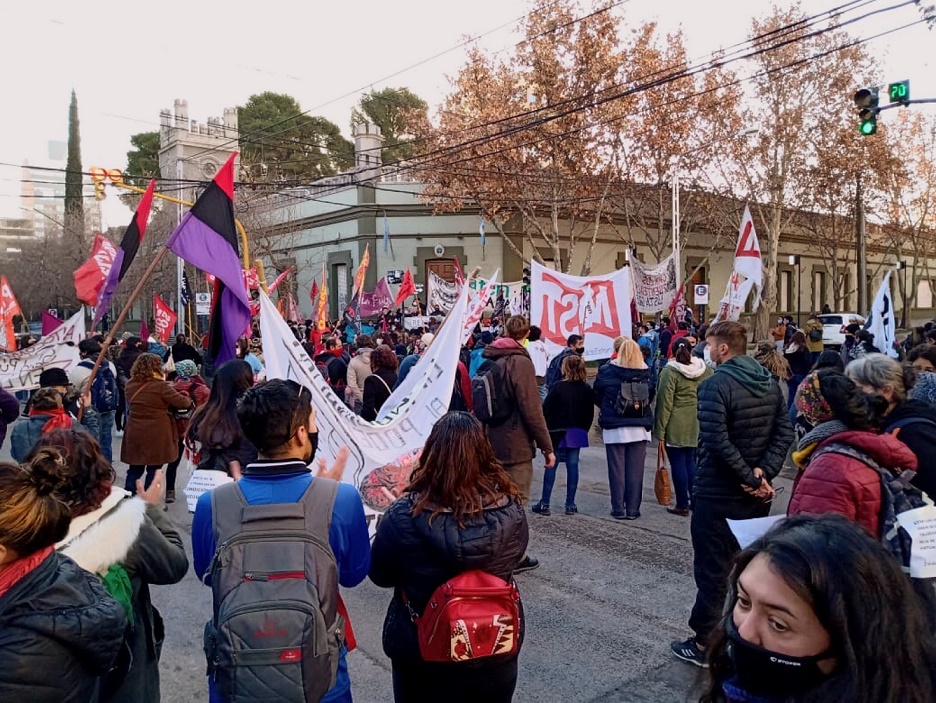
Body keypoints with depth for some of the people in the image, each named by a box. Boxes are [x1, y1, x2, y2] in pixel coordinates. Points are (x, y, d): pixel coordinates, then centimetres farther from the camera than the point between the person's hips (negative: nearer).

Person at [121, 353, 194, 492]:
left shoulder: (130, 384, 2)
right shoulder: (161, 386, -15)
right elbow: (182, 402, -13)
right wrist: (189, 400, 10)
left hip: (135, 434, 5)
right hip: (156, 435, -5)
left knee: (134, 469, 14)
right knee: (153, 470, 7)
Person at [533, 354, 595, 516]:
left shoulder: (558, 387, -13)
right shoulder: (587, 390, 1)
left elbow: (546, 410, -11)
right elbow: (590, 414, 7)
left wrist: (546, 430, 1)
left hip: (558, 433, -3)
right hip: (577, 433, 3)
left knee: (551, 465, 3)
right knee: (572, 466, 8)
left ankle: (544, 504, 5)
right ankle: (570, 504, 11)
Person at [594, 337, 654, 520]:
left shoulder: (606, 371, -6)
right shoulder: (646, 373, -3)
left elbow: (597, 396, 3)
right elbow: (650, 399, 6)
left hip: (614, 428, -1)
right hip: (639, 428, 1)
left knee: (617, 469, 6)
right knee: (635, 470, 7)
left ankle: (618, 509, 10)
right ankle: (633, 509, 11)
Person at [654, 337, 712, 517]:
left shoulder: (669, 372, -10)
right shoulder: (705, 369, 5)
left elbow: (665, 403, -12)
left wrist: (660, 430, -8)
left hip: (676, 426, -5)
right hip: (697, 425, 5)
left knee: (678, 463, 3)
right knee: (691, 461, 16)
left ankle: (682, 505, 8)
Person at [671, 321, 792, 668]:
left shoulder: (716, 384, -18)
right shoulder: (770, 382, 5)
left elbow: (717, 441, -26)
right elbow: (785, 433, 0)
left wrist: (749, 477, -18)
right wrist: (763, 473, -8)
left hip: (717, 495, -7)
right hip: (757, 495, 7)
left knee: (712, 571, 4)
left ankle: (703, 644, 15)